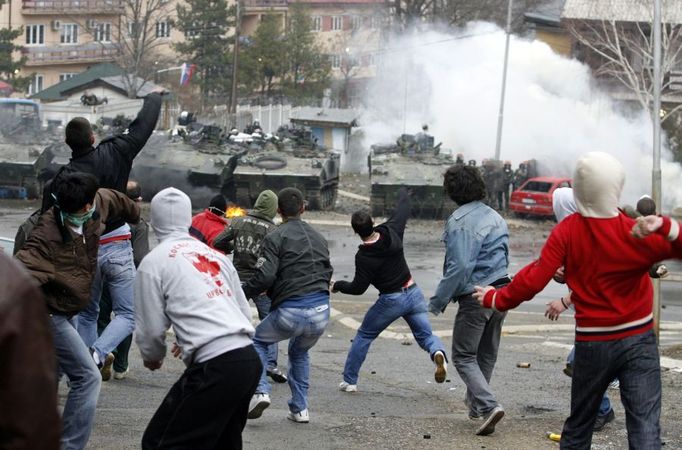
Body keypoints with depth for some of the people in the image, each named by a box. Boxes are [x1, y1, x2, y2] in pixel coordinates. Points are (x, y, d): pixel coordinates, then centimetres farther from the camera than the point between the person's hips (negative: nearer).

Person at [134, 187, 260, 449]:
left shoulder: (154, 261, 1)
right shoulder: (216, 255, 19)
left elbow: (151, 329, 2)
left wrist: (152, 358, 24)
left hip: (215, 367, -7)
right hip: (249, 359, 7)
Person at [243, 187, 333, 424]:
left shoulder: (275, 237, -3)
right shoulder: (319, 238, 17)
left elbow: (264, 277, -13)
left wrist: (241, 295, -1)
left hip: (290, 312, -5)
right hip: (321, 312, 5)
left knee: (257, 341, 22)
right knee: (300, 353, 31)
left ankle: (260, 391, 3)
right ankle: (300, 409, 24)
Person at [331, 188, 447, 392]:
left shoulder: (364, 257, -20)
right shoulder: (391, 231, -8)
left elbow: (358, 288, -14)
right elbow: (403, 210, 11)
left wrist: (337, 285, 4)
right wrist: (403, 193, 32)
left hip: (391, 300, -4)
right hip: (413, 293, 4)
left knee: (363, 337, 14)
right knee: (425, 334, 7)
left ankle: (349, 381, 18)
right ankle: (438, 353, -28)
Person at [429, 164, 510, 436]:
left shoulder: (459, 221, -14)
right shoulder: (496, 217, 13)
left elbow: (459, 266, -20)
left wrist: (438, 301, -15)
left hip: (475, 296, -8)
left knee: (463, 357, 0)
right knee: (487, 354, 18)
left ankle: (488, 405, -16)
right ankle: (476, 403, 30)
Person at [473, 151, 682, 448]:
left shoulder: (567, 232, -9)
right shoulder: (637, 234, -14)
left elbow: (533, 281, -10)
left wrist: (494, 299, 4)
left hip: (592, 343, 2)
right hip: (638, 340, -2)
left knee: (578, 426, 18)